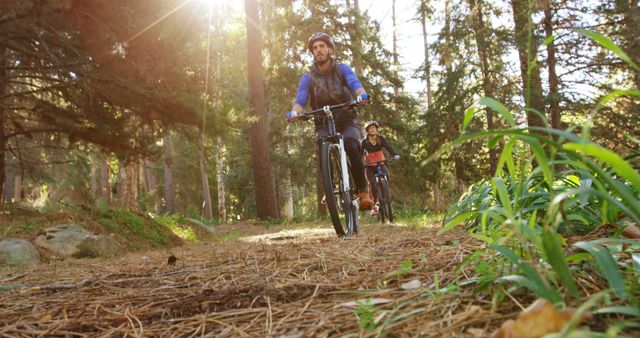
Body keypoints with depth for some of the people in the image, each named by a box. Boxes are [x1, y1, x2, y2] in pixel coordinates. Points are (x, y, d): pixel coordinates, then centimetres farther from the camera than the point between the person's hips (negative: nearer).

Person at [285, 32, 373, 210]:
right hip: (324, 125, 1)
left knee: (351, 146, -31)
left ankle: (363, 192, -21)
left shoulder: (342, 69, 1)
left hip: (347, 121, -1)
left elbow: (355, 84, -19)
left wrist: (361, 95, -43)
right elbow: (300, 100, -12)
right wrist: (294, 112, -36)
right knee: (322, 144, -31)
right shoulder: (308, 78, 3)